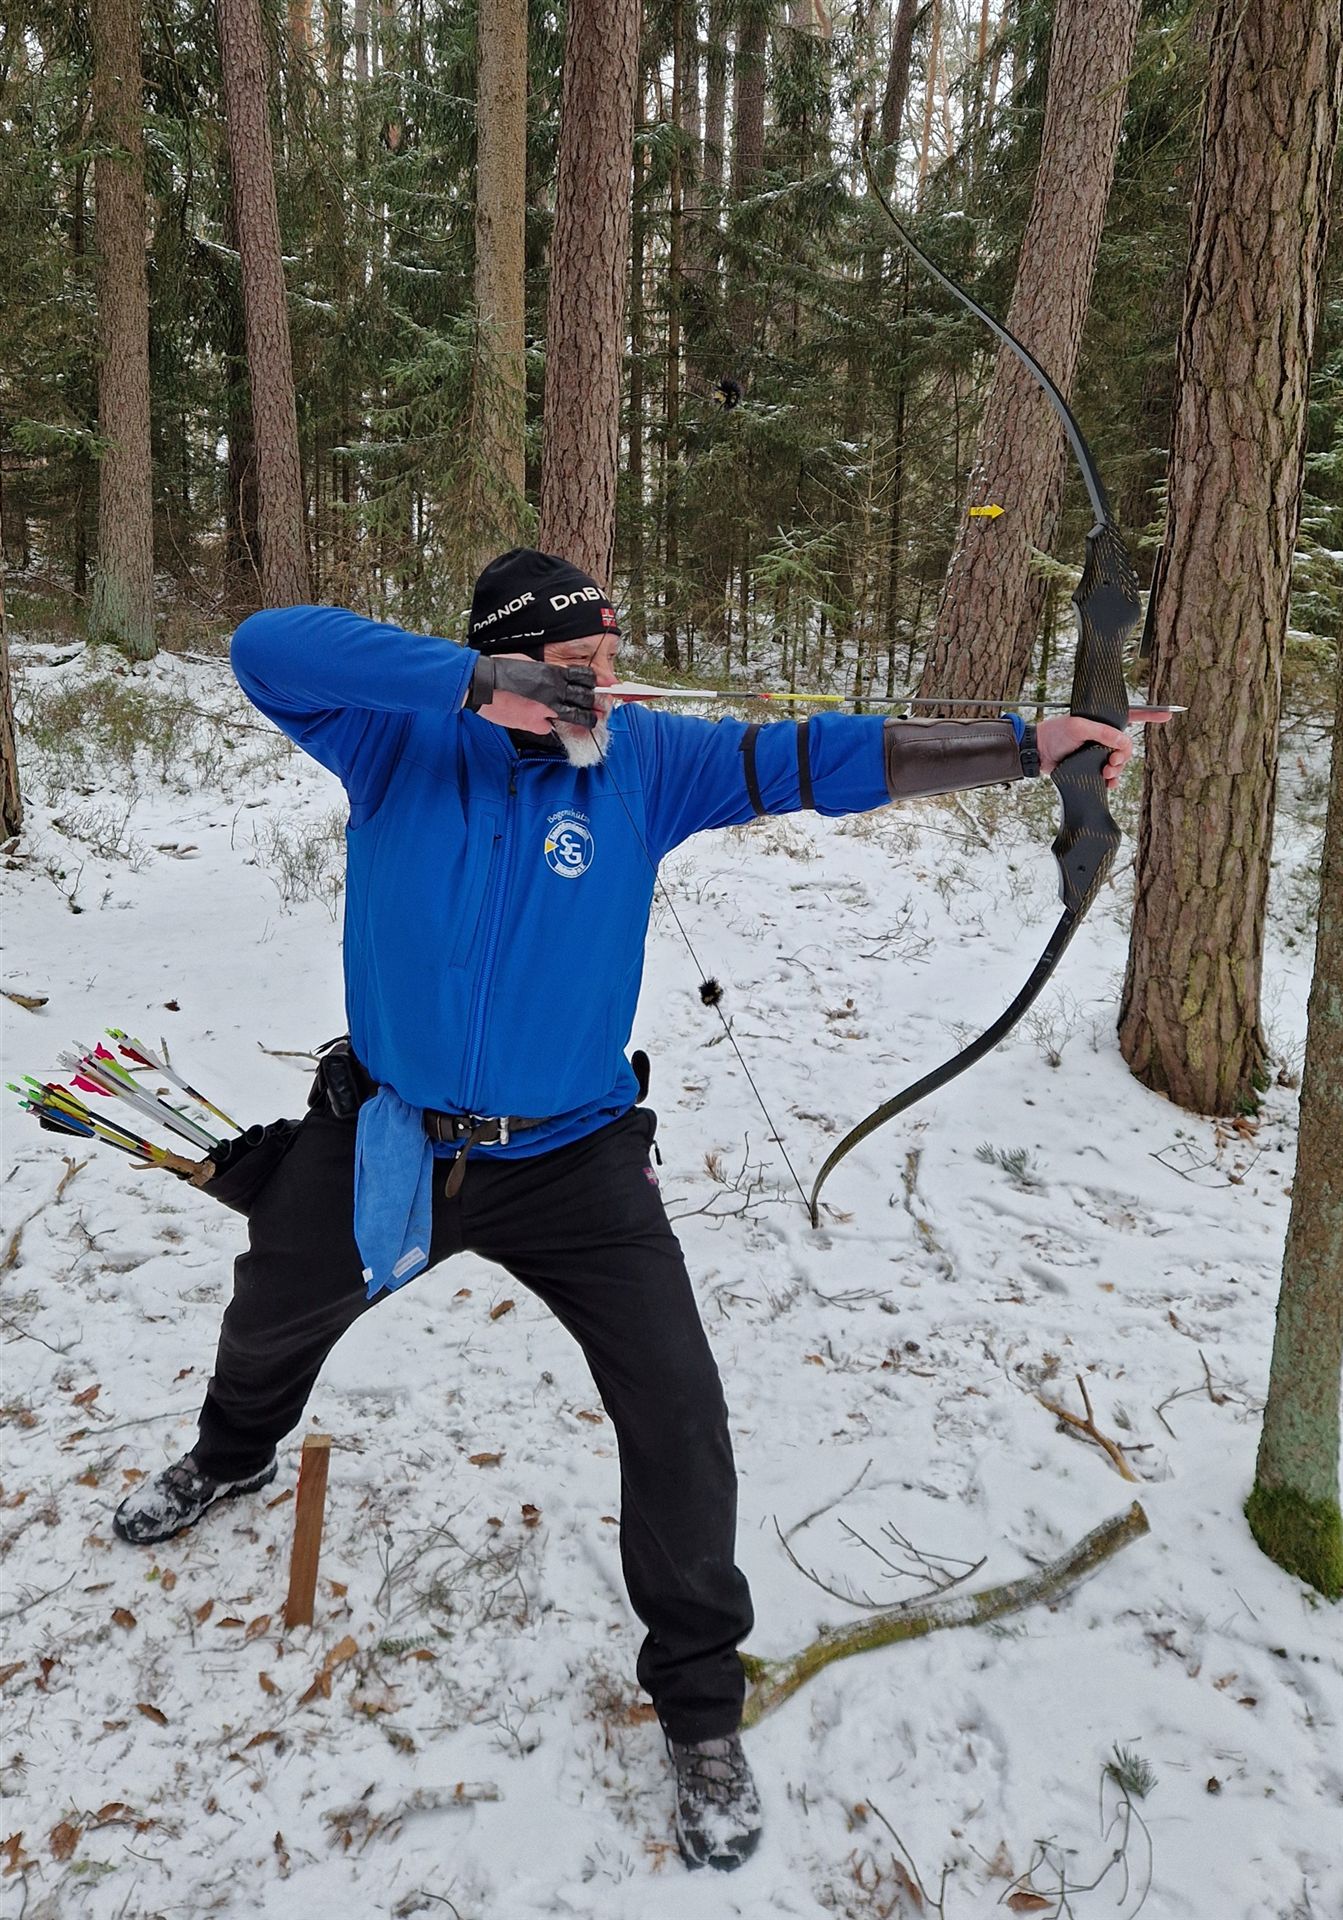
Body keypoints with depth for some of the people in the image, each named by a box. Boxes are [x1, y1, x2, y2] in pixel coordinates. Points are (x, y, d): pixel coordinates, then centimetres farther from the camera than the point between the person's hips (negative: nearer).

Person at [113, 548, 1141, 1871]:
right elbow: (268, 648, -26)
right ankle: (232, 1457, 65)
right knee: (272, 1315, 27)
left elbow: (820, 760, -16)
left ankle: (700, 1703, 19)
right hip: (385, 1138, 2)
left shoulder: (644, 758, -10)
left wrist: (1028, 745, -22)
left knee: (678, 1419, -7)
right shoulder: (401, 737, -11)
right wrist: (477, 682, -34)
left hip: (572, 1157, -1)